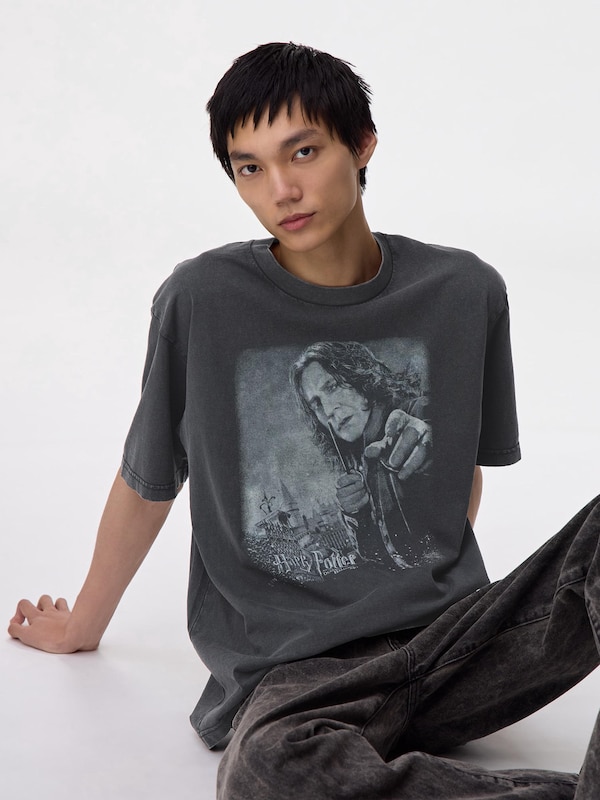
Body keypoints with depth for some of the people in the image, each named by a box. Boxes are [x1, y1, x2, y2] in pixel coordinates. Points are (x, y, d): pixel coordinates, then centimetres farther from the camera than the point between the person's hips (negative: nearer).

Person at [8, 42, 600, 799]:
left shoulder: (464, 293, 4)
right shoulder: (202, 301, -3)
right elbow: (145, 486, 11)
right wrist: (82, 624, 23)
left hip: (448, 641, 3)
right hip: (294, 666, -2)